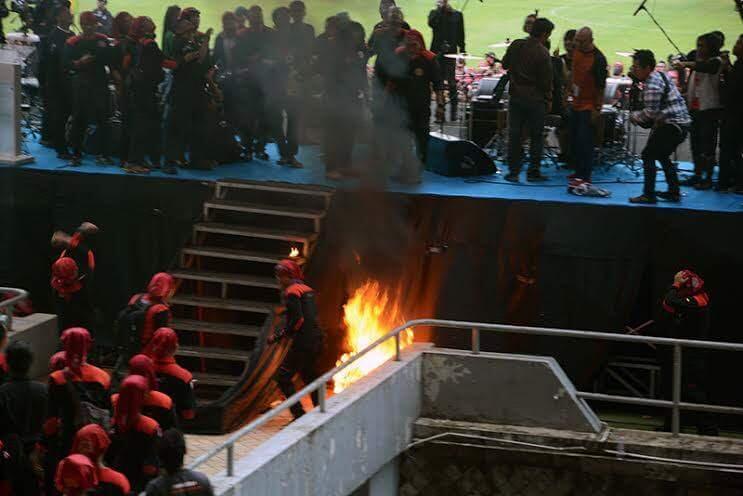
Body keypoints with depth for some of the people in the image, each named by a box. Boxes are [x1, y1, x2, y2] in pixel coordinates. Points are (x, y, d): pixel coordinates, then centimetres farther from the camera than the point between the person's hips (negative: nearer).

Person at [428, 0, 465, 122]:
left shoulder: (457, 15, 8)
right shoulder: (434, 13, 10)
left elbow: (461, 35, 8)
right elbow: (431, 23, -12)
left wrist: (462, 52, 3)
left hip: (451, 52, -1)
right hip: (437, 52, 1)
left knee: (451, 82, -7)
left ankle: (453, 112, -2)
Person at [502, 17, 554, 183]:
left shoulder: (515, 45, -1)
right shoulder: (542, 53, -16)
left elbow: (505, 65, 13)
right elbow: (546, 80, -12)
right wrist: (548, 100, 1)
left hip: (516, 97, 4)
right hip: (535, 100, -4)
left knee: (514, 135, 8)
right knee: (536, 136, 7)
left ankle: (513, 171, 9)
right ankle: (533, 171, 8)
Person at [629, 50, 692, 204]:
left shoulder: (652, 84, -16)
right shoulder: (660, 76, 16)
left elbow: (651, 112, -20)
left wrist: (634, 116, -4)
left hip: (672, 125, -10)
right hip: (681, 123, 10)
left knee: (648, 155, -6)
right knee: (662, 156, 23)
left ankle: (649, 195, -7)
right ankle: (674, 192, 26)